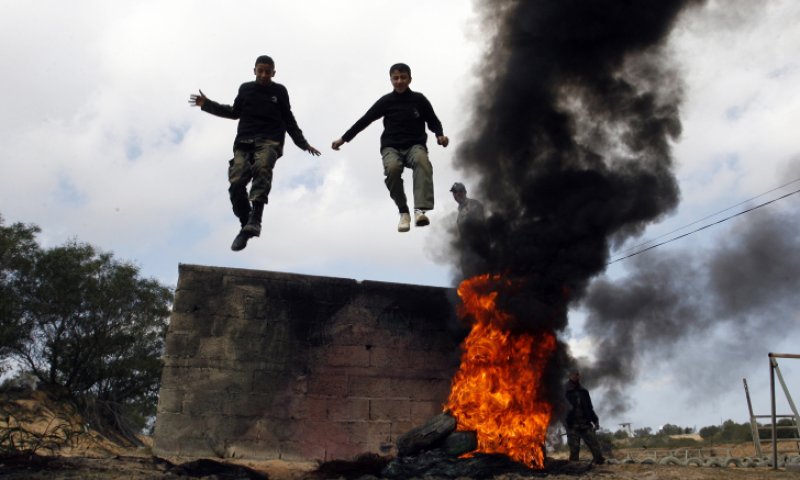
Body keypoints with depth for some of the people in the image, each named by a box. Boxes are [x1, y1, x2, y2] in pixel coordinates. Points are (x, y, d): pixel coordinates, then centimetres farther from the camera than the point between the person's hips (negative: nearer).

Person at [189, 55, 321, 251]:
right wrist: (207, 104, 23)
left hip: (269, 141, -2)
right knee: (236, 183, -17)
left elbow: (289, 120, 21)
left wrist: (303, 144, 18)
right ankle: (245, 224, -4)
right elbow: (235, 112, 30)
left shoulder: (279, 91, 15)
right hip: (244, 141, 3)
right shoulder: (246, 89, 17)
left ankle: (254, 222, -46)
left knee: (262, 169, -34)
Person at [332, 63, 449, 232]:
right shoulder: (386, 101, 3)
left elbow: (433, 121, 14)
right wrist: (343, 139, 8)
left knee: (422, 161, -37)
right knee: (392, 168, -35)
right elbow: (364, 120, 8)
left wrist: (440, 135, -8)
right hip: (391, 147, 0)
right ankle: (403, 212, -17)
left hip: (415, 146, 0)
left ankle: (420, 210, -49)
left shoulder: (419, 99, 3)